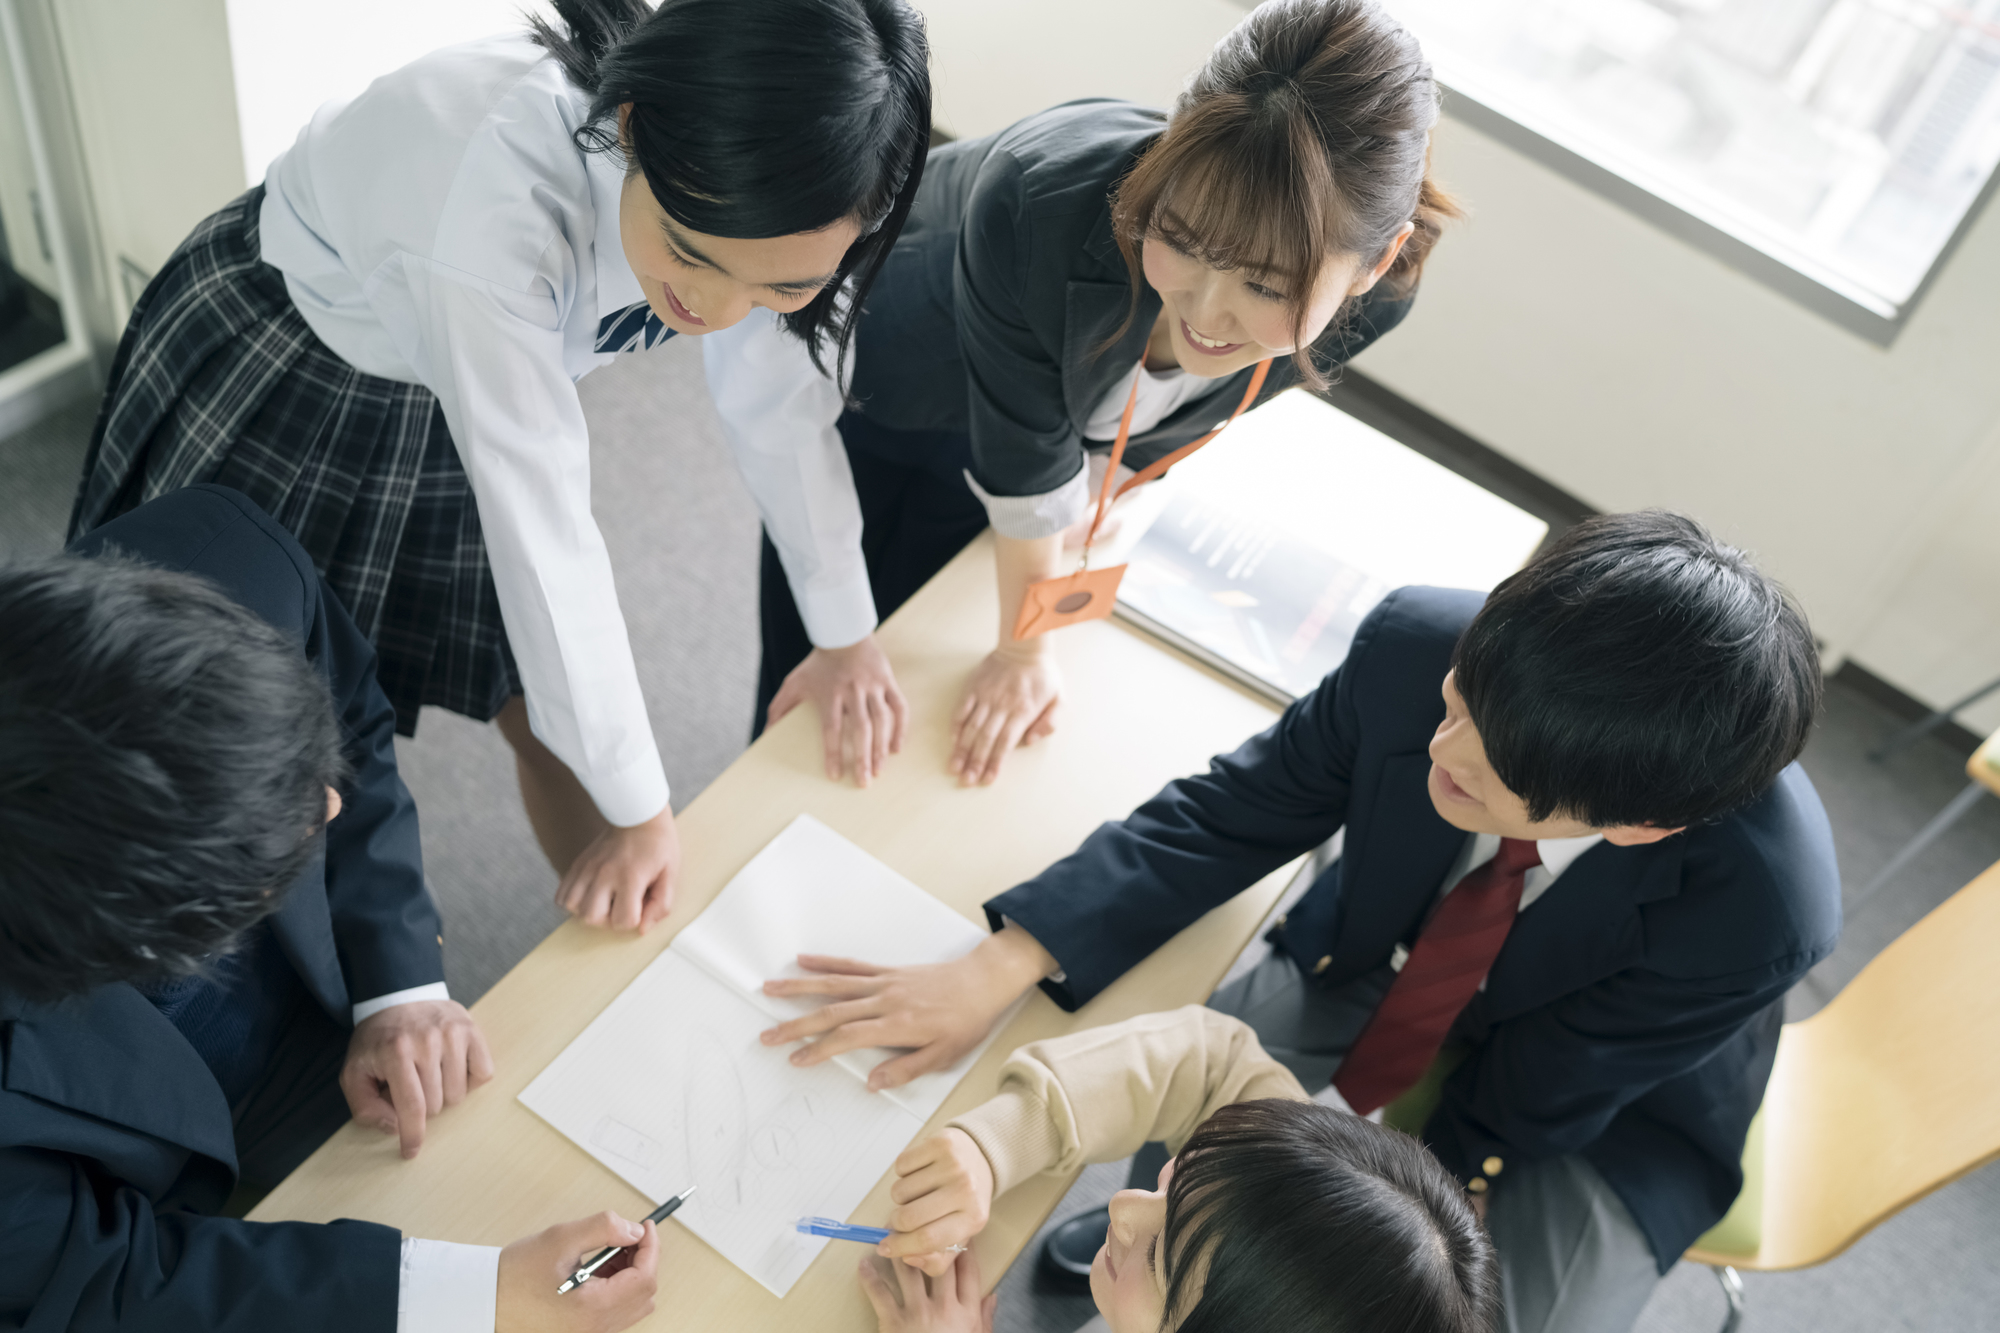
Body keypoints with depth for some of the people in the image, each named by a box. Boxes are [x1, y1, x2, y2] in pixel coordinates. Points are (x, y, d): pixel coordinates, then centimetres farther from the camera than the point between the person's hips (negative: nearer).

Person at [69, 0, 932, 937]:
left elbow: (780, 400, -9)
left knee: (550, 717, 10)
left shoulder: (747, 189, -25)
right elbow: (542, 527, -36)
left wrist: (845, 635, 0)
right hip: (273, 367, -4)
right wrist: (638, 809, -26)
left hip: (451, 391, 5)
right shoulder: (495, 198, -43)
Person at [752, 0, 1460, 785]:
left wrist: (1073, 509, 5)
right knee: (807, 666, 14)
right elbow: (1021, 450, -30)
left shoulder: (1374, 300, -34)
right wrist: (1022, 650, -15)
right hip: (871, 371, -2)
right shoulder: (1041, 205, -47)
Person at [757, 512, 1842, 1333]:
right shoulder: (1416, 643, -31)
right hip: (1380, 963, 3)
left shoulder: (1764, 913, -37)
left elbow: (1522, 1118, -24)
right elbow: (1236, 808, -18)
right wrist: (999, 969, -27)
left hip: (1610, 1118, -2)